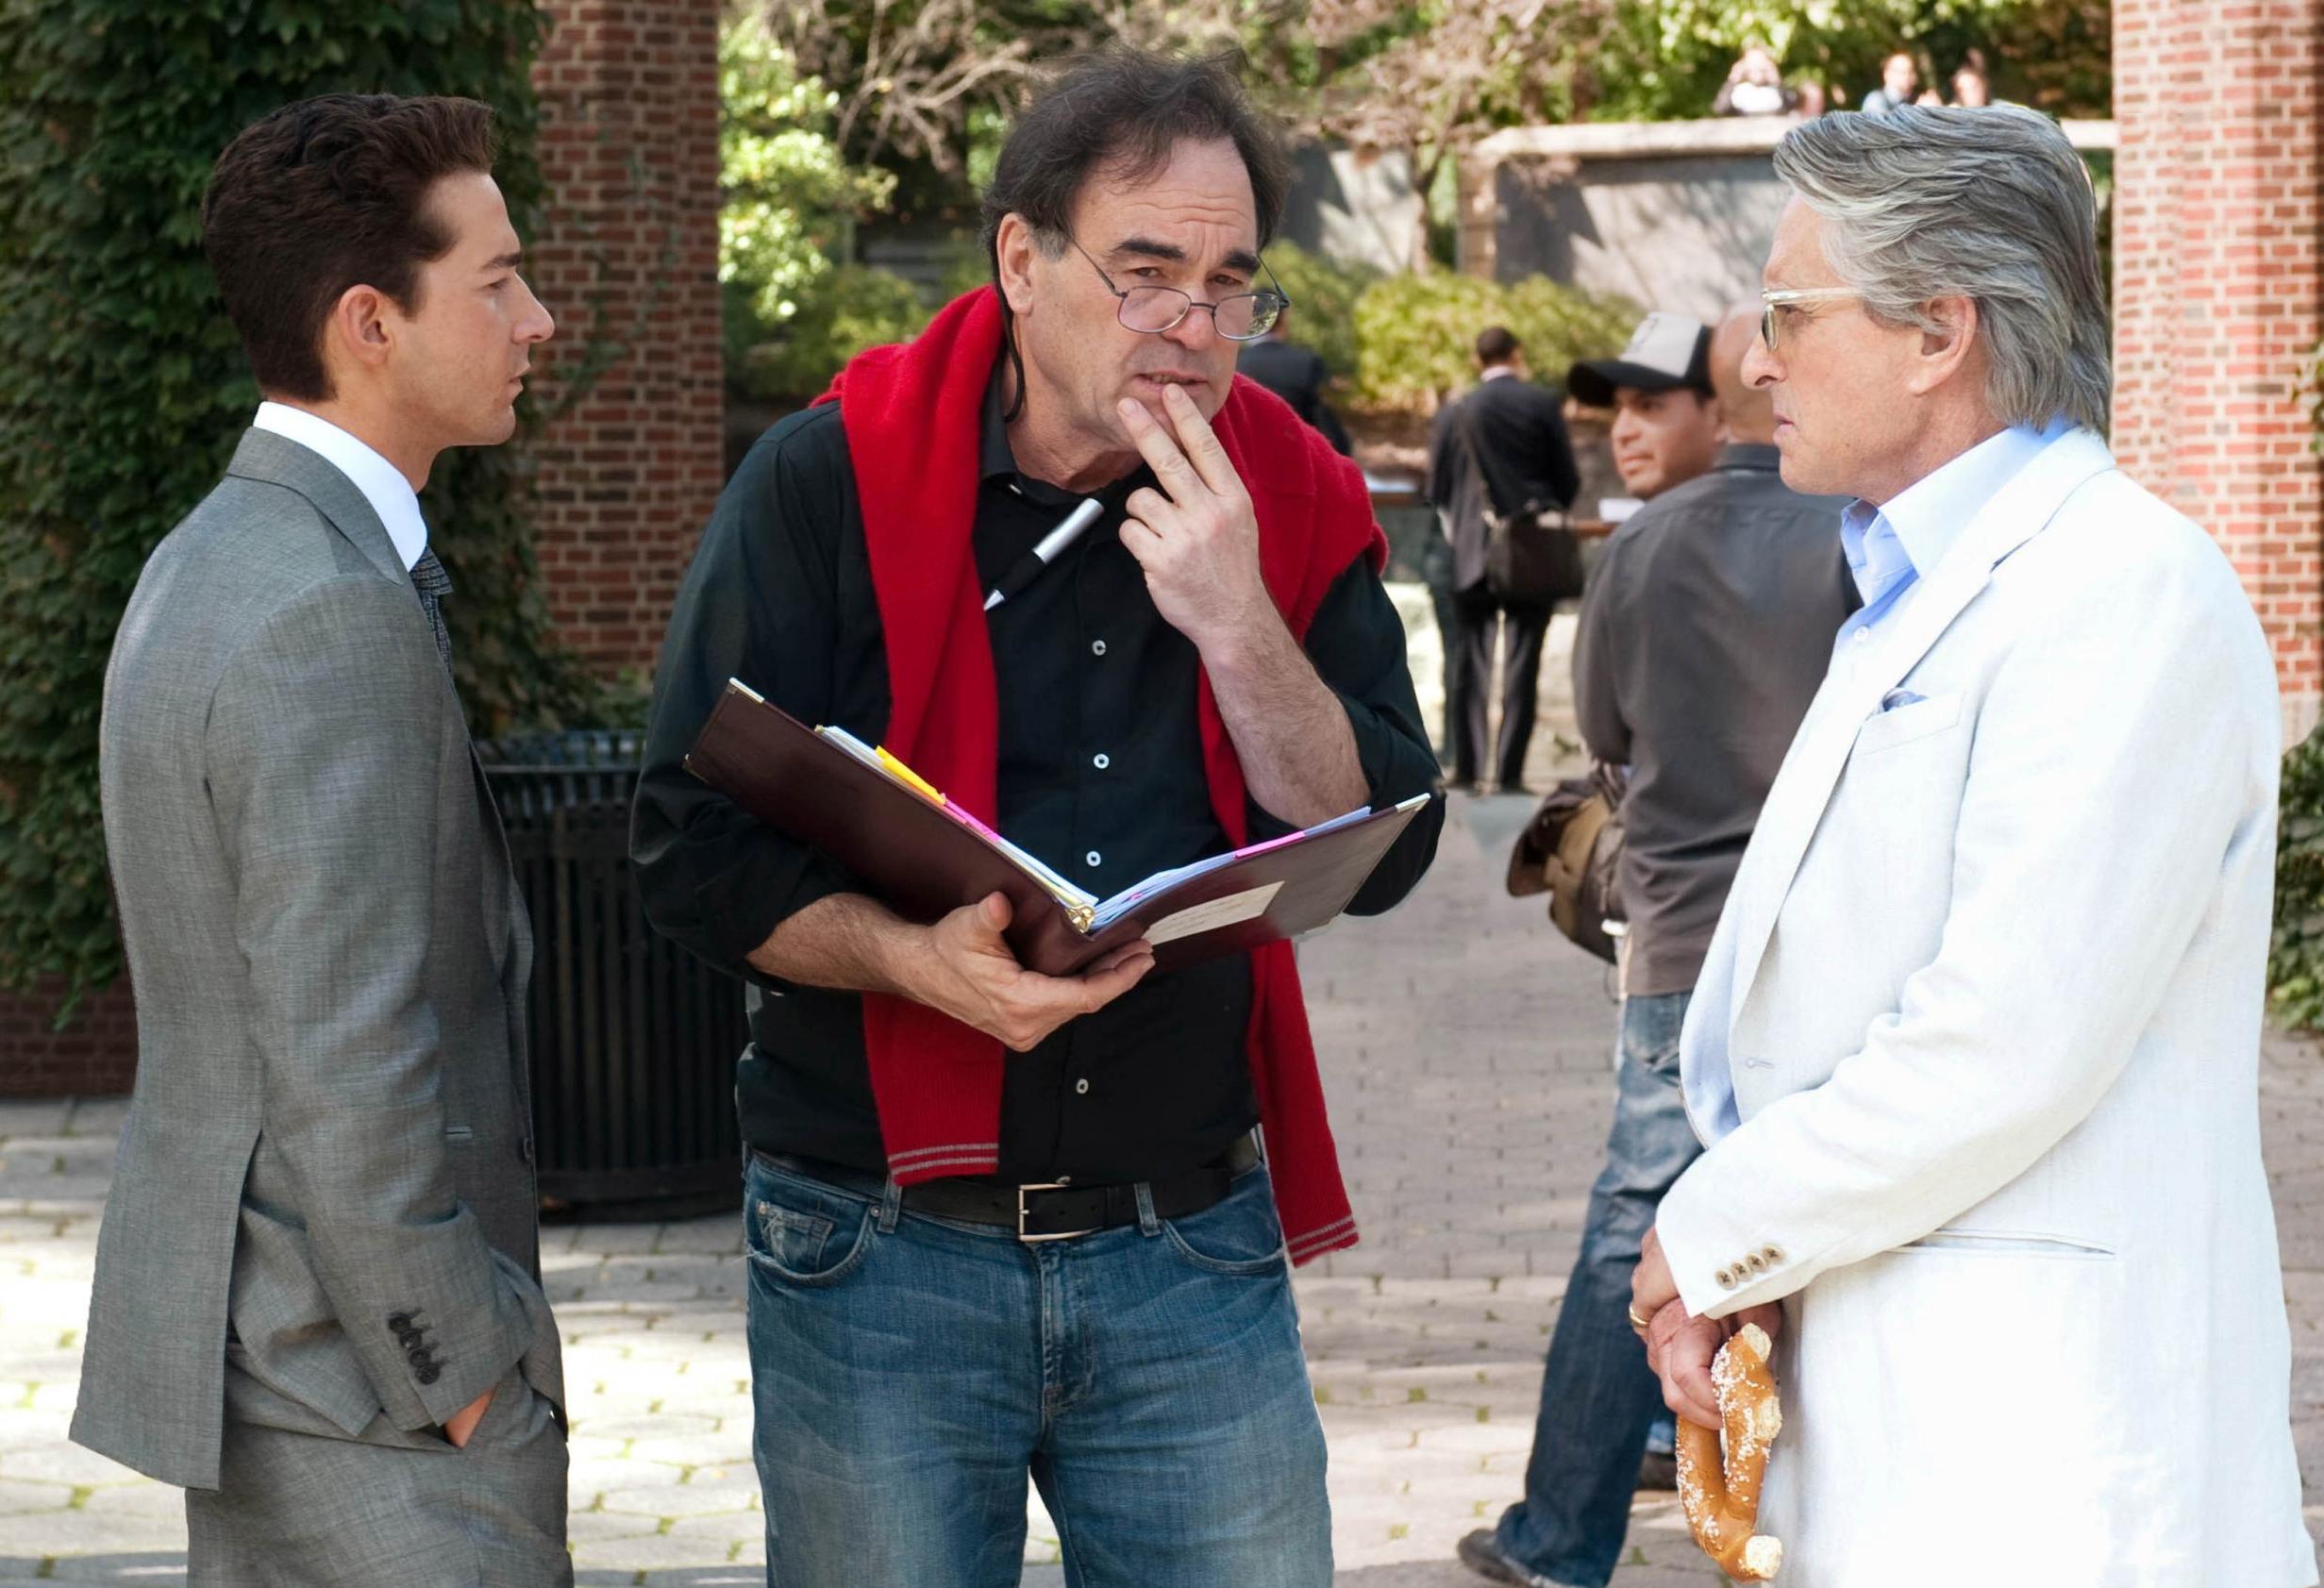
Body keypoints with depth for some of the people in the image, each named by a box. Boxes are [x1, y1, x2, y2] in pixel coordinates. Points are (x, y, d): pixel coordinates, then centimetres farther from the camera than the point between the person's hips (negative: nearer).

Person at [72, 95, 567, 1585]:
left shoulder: (212, 565, 13)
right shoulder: (339, 619, -19)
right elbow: (350, 1080, -23)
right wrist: (471, 1378, -15)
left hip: (252, 1346, 10)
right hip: (372, 1405, -10)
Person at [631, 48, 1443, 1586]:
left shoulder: (1292, 506, 4)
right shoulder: (830, 483, -5)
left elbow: (1380, 855, -2)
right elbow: (694, 848, -6)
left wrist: (1238, 626, -15)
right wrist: (916, 960, -23)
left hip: (1196, 1253, 2)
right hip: (880, 1259, -2)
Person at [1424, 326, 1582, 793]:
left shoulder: (1453, 413, 2)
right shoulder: (1542, 404, -3)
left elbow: (1436, 490, 4)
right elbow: (1568, 481, 0)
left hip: (1472, 551, 1)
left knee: (1468, 663, 7)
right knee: (1522, 662, 1)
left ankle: (1466, 767, 3)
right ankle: (1509, 770, -3)